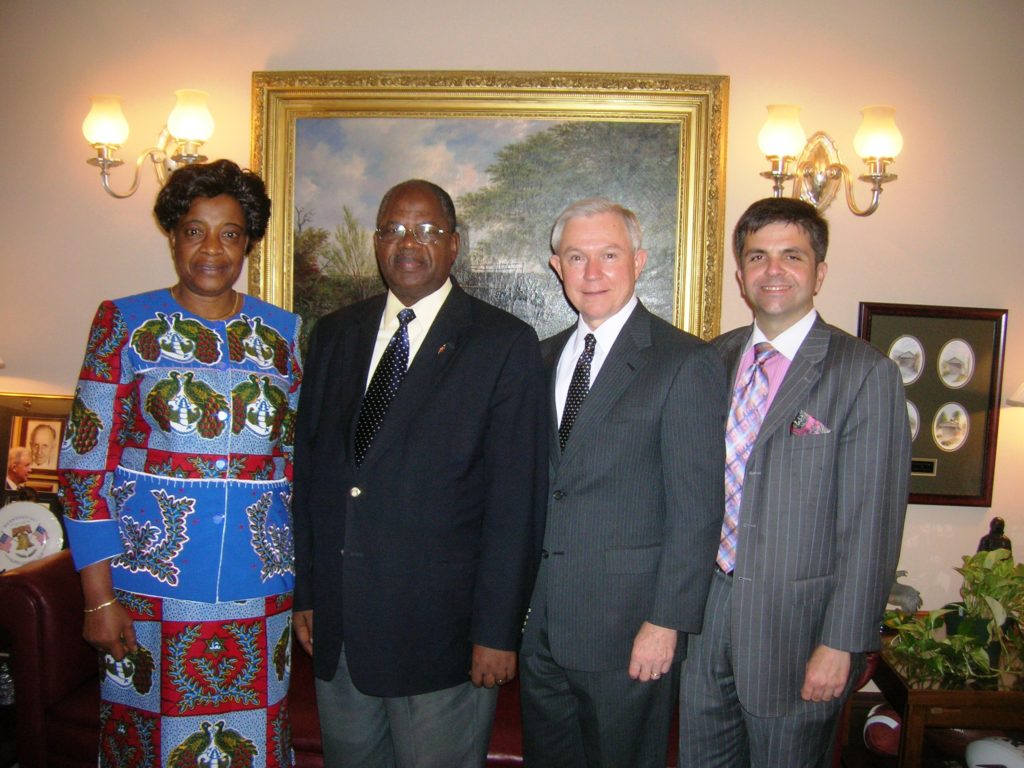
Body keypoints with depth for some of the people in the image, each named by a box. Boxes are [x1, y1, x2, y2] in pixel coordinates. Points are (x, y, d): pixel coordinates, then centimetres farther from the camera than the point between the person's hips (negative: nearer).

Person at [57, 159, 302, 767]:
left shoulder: (284, 334, 6)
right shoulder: (125, 324, -1)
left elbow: (299, 461, 10)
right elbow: (85, 463, -3)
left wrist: (304, 585, 5)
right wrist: (99, 596, -6)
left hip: (259, 587, 2)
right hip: (150, 584, -1)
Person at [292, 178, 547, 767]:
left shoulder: (505, 343, -7)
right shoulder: (334, 336, 8)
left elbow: (517, 498, -10)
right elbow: (310, 469, 10)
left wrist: (497, 630, -12)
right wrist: (306, 592, 8)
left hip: (440, 628, -4)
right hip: (336, 627, 5)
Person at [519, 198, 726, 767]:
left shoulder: (687, 363, -11)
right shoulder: (544, 358, 9)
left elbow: (697, 508, -14)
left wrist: (667, 622, -15)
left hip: (629, 629, -6)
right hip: (540, 620, 6)